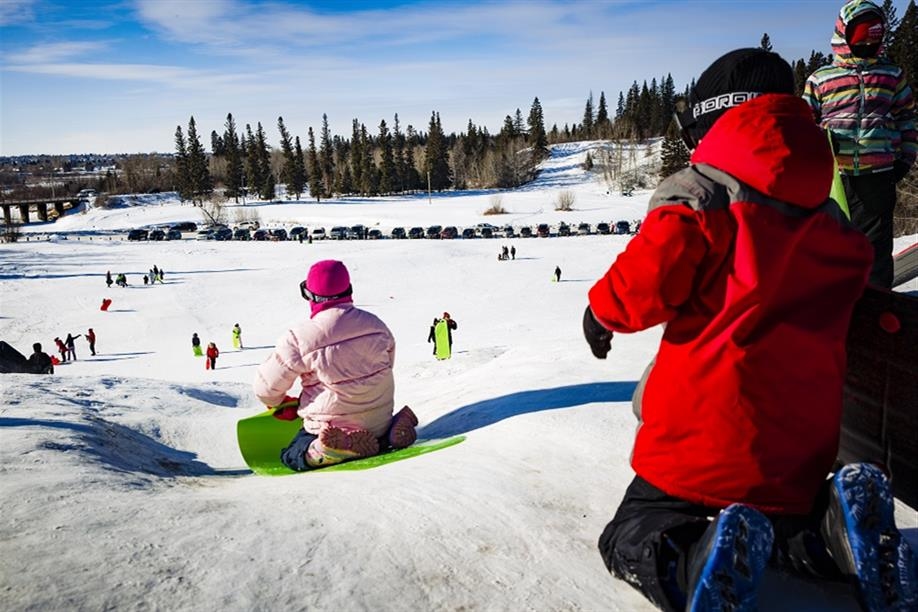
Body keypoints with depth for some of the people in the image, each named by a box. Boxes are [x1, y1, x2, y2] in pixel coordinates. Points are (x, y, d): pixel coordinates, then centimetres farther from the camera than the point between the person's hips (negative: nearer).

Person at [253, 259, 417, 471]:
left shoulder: (299, 337, -16)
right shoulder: (375, 324, -2)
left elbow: (266, 387, -7)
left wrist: (277, 403, 18)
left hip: (331, 427, -4)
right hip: (380, 420, 5)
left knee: (291, 457, 19)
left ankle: (340, 448, -13)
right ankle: (388, 433, 0)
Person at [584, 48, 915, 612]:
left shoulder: (699, 196, -11)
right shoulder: (832, 223, 9)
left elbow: (644, 284, -20)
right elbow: (854, 282, 23)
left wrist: (602, 311, 1)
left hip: (699, 446, -5)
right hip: (801, 454, 6)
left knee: (630, 538, 14)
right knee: (779, 522, 33)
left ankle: (700, 558, -20)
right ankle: (837, 528, -3)